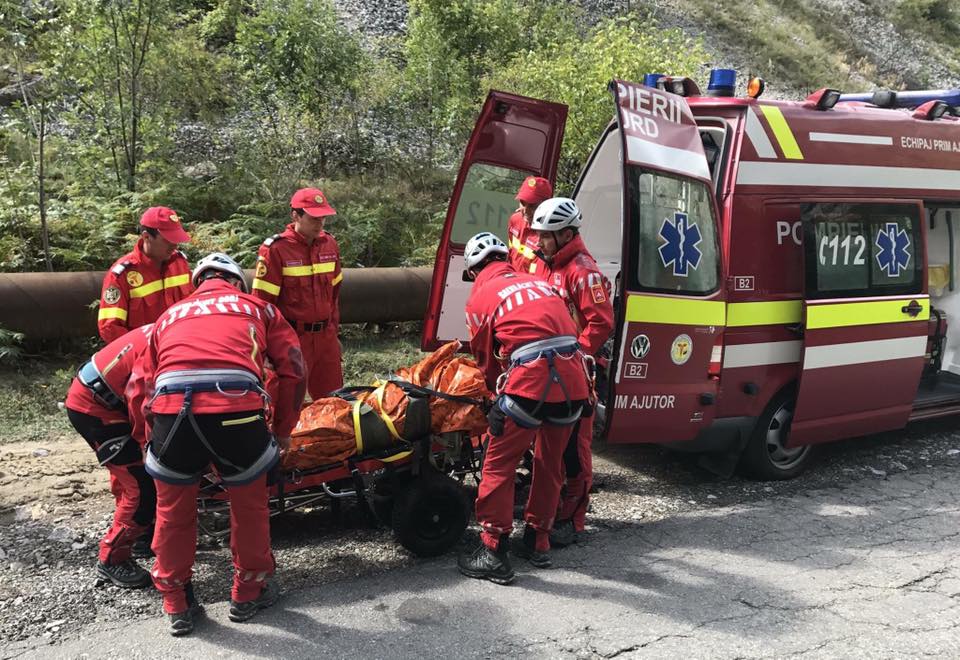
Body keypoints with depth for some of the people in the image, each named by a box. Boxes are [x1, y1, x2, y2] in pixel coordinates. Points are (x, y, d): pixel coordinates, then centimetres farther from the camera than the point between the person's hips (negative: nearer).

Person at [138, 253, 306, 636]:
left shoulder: (170, 315, 33)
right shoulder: (256, 306, 28)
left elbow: (148, 387, 27)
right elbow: (293, 371, 19)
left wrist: (159, 438, 37)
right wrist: (283, 430, 29)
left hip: (171, 407, 2)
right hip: (237, 407, -1)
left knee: (174, 511, 23)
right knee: (249, 505, 22)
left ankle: (177, 605, 35)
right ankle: (249, 593, 37)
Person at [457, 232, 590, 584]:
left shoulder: (481, 297, 9)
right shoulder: (538, 282, 23)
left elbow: (486, 359, 16)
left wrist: (499, 387, 35)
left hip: (530, 382, -6)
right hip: (574, 381, 6)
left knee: (499, 464, 6)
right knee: (549, 464, 20)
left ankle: (493, 554, 9)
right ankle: (538, 543, 32)